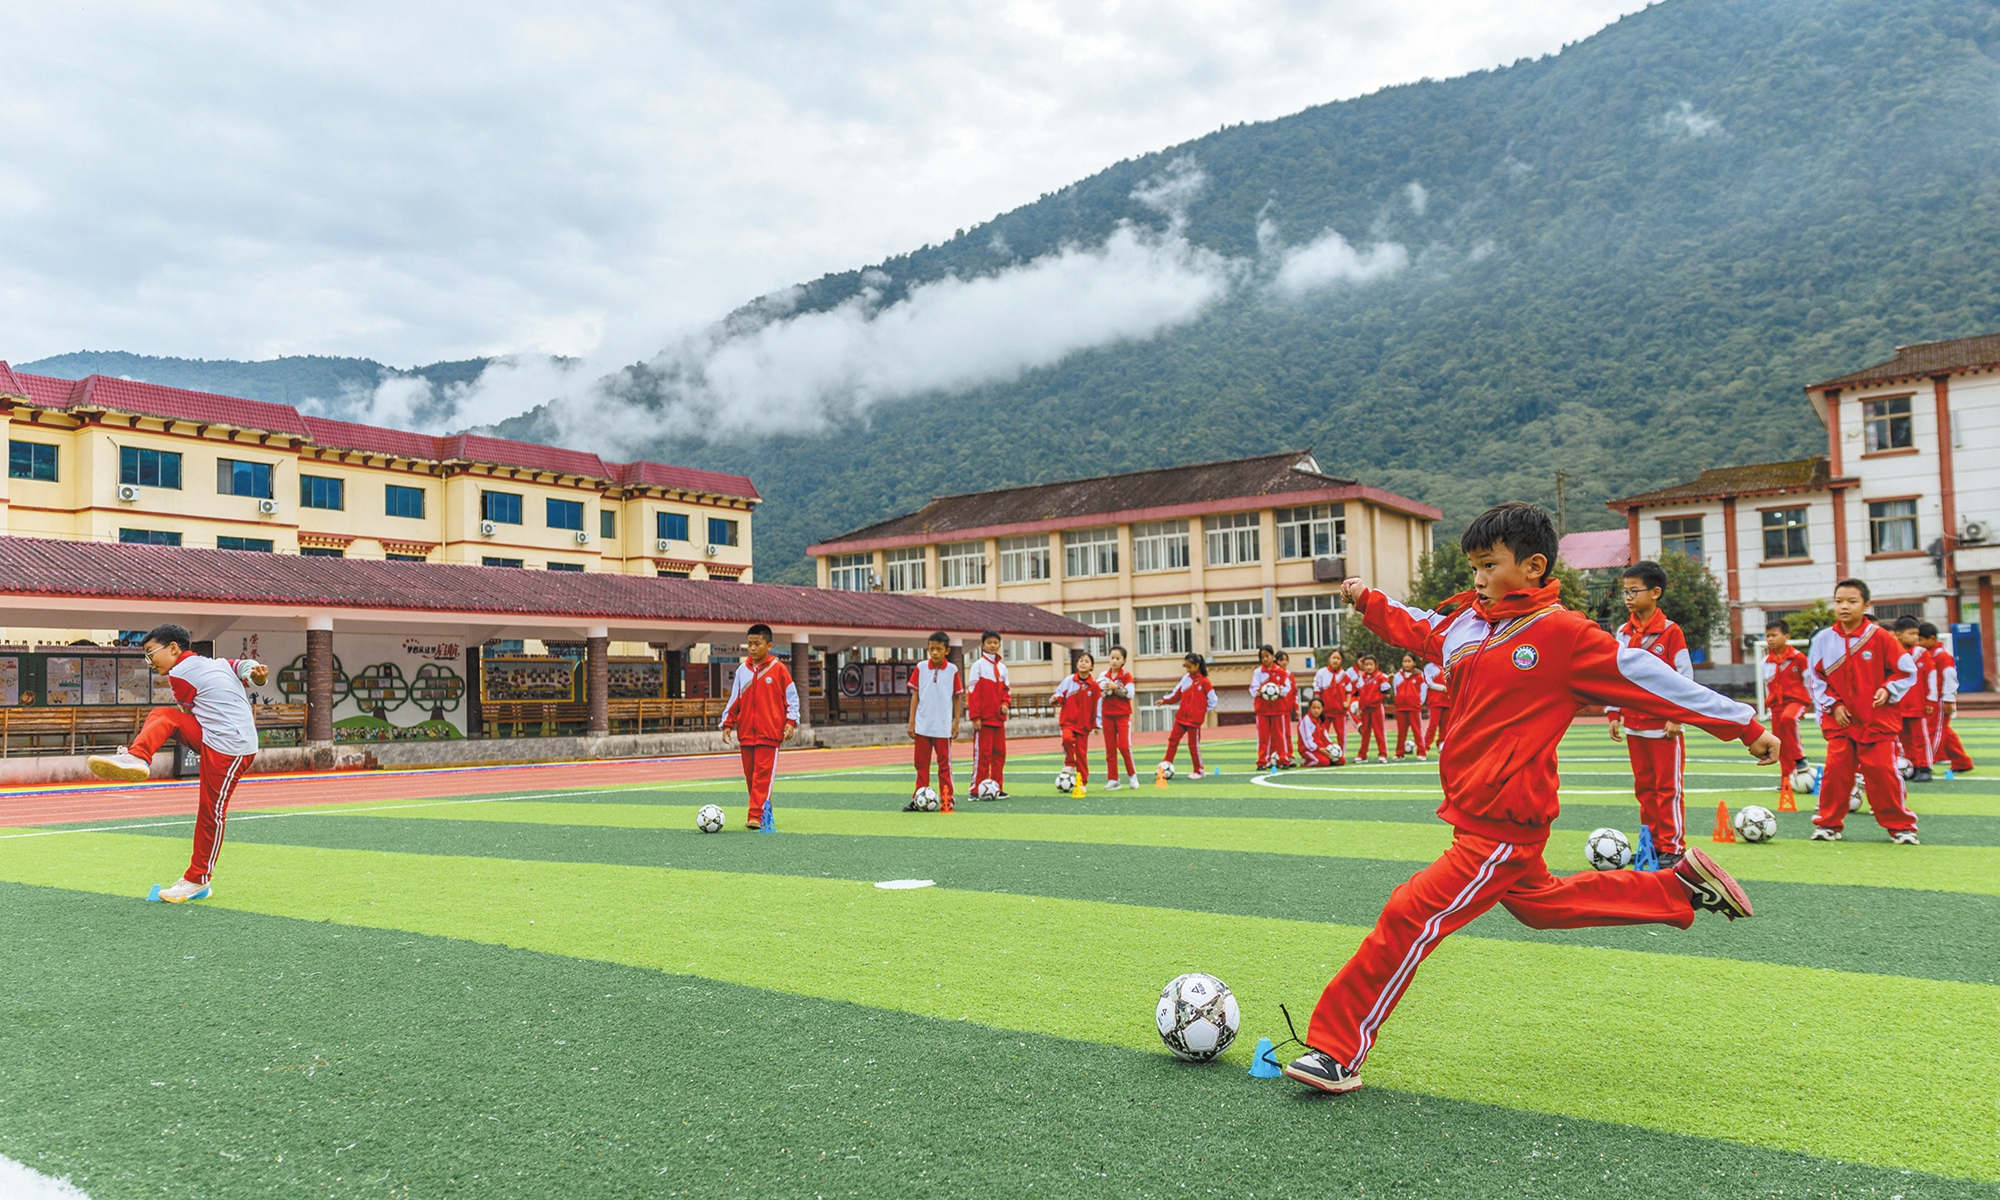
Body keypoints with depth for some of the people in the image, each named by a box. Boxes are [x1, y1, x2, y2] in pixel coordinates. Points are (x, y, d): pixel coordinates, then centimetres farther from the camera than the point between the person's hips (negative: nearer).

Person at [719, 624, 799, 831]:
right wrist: (727, 724, 11)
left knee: (763, 774, -9)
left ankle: (757, 816, -11)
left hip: (770, 732, -5)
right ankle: (762, 812, 20)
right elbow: (735, 699, 15)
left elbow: (791, 696, 2)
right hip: (746, 732, 5)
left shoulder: (778, 668, -2)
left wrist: (790, 721, -6)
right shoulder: (743, 670, 9)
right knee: (750, 775, 8)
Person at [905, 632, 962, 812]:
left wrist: (956, 722, 0)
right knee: (921, 763, 10)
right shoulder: (920, 668, 0)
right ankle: (919, 800, 18)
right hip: (922, 725, 2)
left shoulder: (952, 670, -3)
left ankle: (946, 801, 9)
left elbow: (957, 697, 3)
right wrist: (911, 722, 1)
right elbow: (915, 695, 4)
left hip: (943, 727, -2)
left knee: (944, 764, 3)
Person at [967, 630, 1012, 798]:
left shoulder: (1002, 667, 12)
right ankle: (978, 790, 1)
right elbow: (973, 692, -9)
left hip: (999, 717, 6)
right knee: (982, 753, -5)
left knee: (1000, 752, 7)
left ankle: (997, 788, 15)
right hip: (983, 718, -6)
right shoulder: (978, 666, -4)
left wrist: (1006, 703, -3)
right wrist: (975, 717, -14)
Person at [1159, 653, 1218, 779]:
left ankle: (1198, 771, 14)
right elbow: (1176, 694, 7)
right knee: (1173, 740, 5)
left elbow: (1212, 700, -5)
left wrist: (1204, 711, -2)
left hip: (1195, 719, -5)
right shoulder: (1186, 679, 4)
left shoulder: (1204, 681, -10)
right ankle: (1167, 764, 12)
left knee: (1193, 745, 2)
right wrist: (1165, 700, -3)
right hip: (1181, 716, 5)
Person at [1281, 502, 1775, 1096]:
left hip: (1503, 826, -9)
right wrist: (1370, 602, 16)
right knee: (1537, 901, 29)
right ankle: (1684, 884, 41)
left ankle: (1338, 1052, -6)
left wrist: (1747, 726, -2)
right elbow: (1419, 629, 28)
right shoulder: (1468, 623, 7)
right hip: (1474, 816, 9)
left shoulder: (1564, 634, -13)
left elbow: (1650, 678, -8)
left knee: (1411, 917, -14)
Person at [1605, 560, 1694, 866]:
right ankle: (1652, 843, 19)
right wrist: (1613, 714, 7)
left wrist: (1677, 717, -11)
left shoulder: (1671, 632, -7)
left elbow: (1685, 676, -7)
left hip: (1664, 725, -5)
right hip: (1634, 724, 5)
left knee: (1668, 787, -1)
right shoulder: (1623, 634, 8)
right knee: (1644, 786, 11)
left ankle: (1673, 847, 5)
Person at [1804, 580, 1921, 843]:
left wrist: (1888, 691, -12)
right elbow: (1814, 678, 6)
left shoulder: (1880, 637, -5)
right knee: (1835, 772, -1)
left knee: (1883, 772, -2)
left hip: (1878, 720, -1)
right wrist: (1833, 704, -3)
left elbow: (1907, 670, 3)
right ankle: (1828, 824, 11)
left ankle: (1901, 826, 13)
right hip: (1840, 720, 2)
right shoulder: (1823, 640, -1)